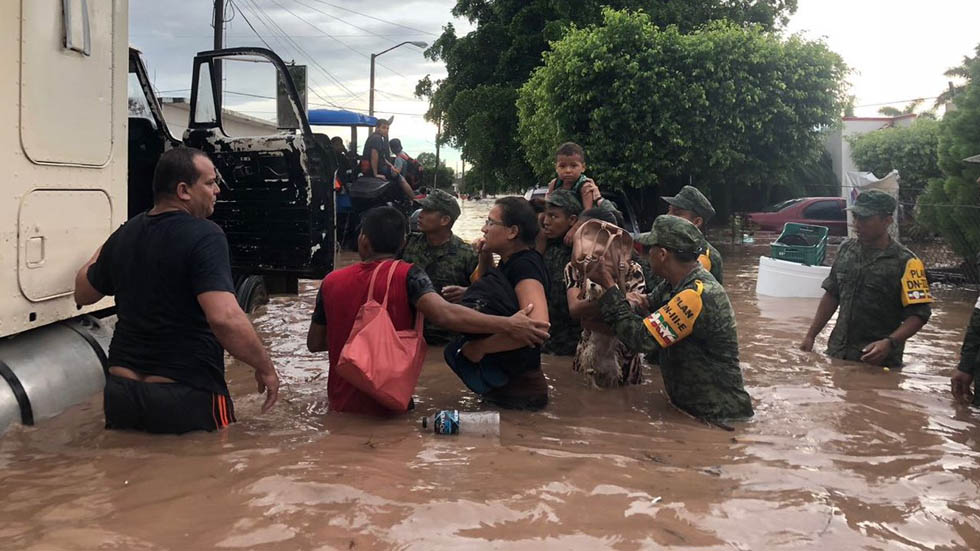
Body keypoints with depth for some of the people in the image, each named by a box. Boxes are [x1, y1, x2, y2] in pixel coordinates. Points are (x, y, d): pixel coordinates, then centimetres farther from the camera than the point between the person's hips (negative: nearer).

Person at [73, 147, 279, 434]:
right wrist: (265, 368, -17)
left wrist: (100, 254, 39)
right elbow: (225, 317, -29)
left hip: (121, 390, 6)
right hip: (187, 396, -6)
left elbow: (83, 294, 22)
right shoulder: (204, 236, -17)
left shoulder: (124, 235, 6)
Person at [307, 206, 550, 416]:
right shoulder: (407, 276, -14)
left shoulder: (331, 282, -3)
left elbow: (314, 343, 5)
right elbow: (443, 314, -32)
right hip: (389, 405, -3)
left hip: (341, 406, 3)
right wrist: (507, 326, -36)